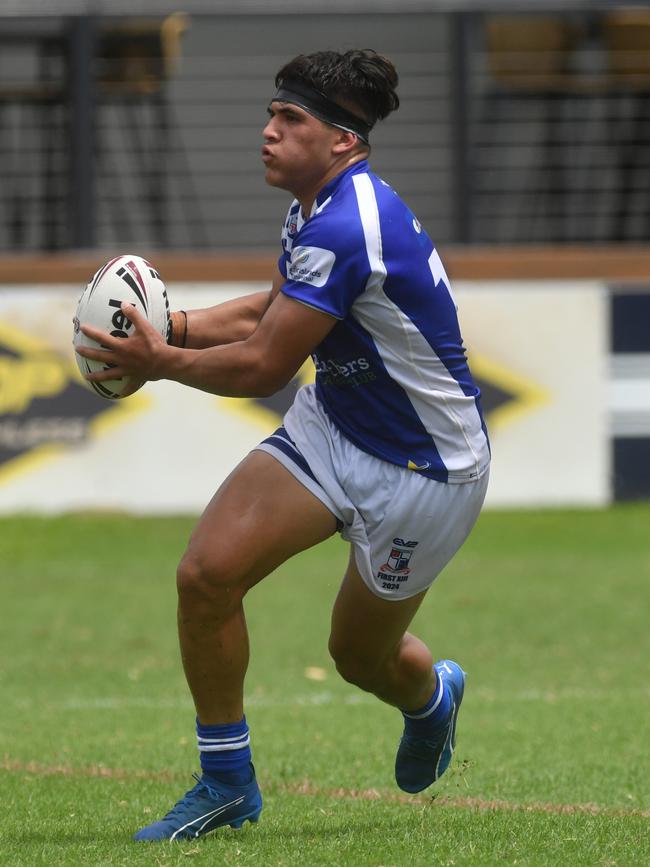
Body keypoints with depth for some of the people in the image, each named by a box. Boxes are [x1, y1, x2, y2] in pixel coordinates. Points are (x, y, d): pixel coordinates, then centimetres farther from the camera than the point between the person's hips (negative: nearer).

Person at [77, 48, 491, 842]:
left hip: (422, 470, -8)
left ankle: (431, 697, 48)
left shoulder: (345, 230, -30)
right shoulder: (319, 210, -1)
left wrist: (161, 362, -12)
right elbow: (270, 310, 15)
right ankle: (225, 782, 4)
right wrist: (172, 327, 0)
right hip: (331, 425, 8)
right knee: (206, 572, -11)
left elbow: (261, 366, -25)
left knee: (360, 655, 9)